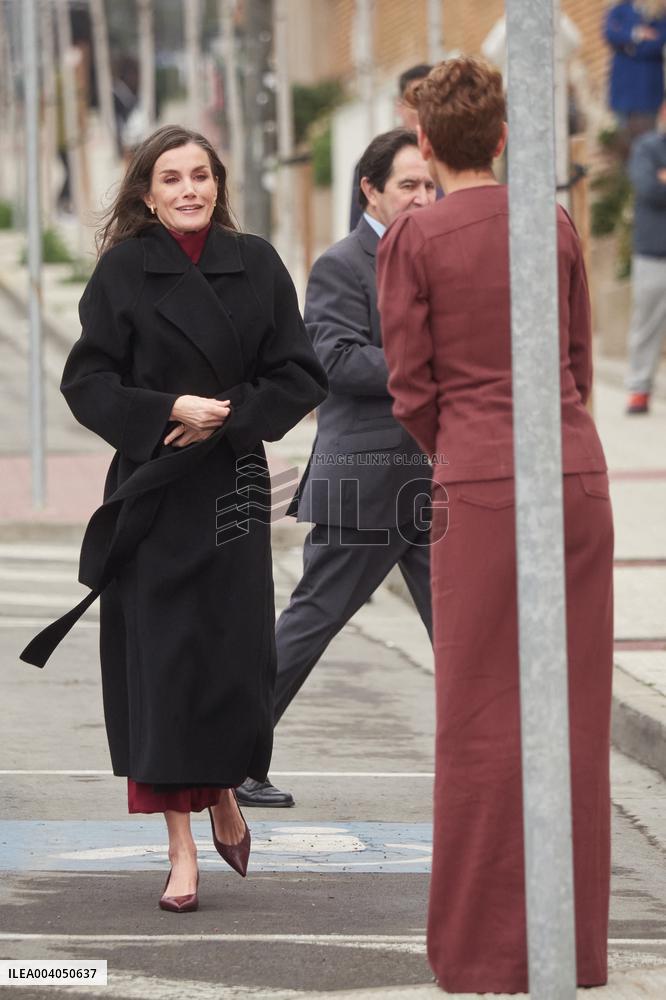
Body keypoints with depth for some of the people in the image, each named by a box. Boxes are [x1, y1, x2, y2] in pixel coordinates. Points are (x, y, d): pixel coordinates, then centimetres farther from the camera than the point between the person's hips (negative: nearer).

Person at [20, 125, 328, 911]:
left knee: (237, 659, -2)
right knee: (162, 662, -4)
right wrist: (170, 411, -16)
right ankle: (181, 851, 1)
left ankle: (223, 795, 29)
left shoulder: (256, 266, 5)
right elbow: (86, 381, -3)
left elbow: (301, 375, 4)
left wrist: (226, 417, -9)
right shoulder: (122, 271, 0)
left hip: (234, 485, 1)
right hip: (152, 495, -1)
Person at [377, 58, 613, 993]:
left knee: (483, 719, 2)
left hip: (481, 490, -3)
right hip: (578, 473, 4)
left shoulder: (413, 239, -4)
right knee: (574, 714, 8)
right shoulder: (557, 226, 8)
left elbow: (412, 390, -2)